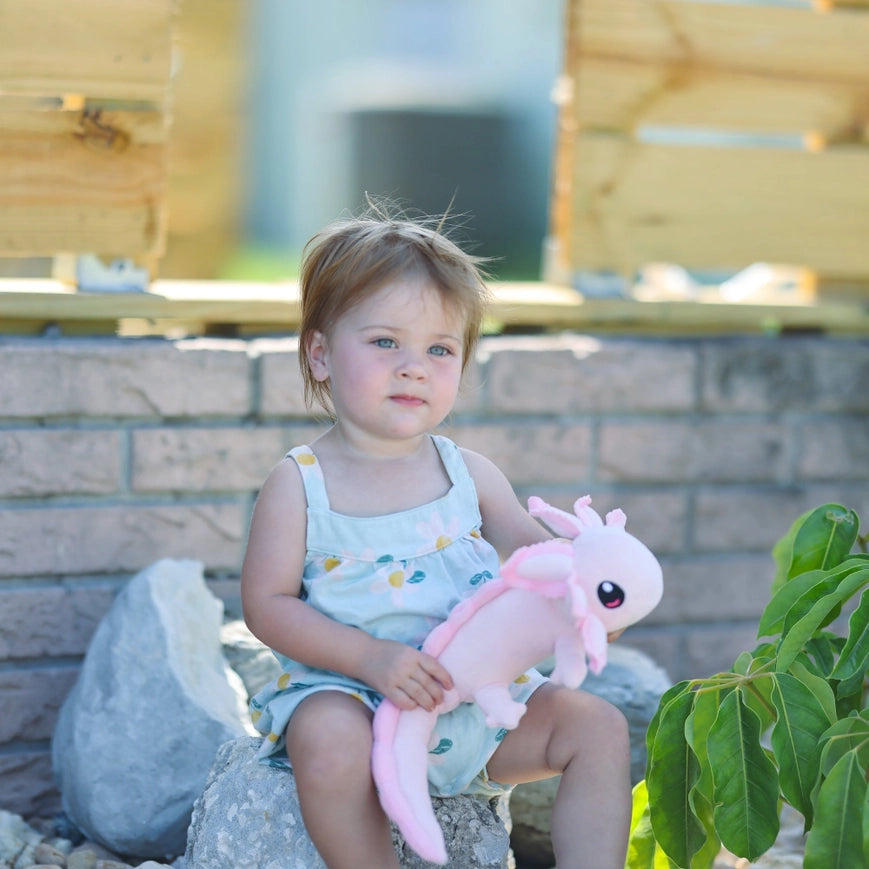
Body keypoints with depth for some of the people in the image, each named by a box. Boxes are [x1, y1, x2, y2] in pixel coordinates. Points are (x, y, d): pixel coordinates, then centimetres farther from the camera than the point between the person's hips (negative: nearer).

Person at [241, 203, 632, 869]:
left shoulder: (468, 474, 7)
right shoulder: (301, 484, -5)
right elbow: (267, 603, -9)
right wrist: (371, 657, -22)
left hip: (476, 699, 5)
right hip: (349, 694, -4)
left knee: (598, 726, -7)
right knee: (327, 741, -36)